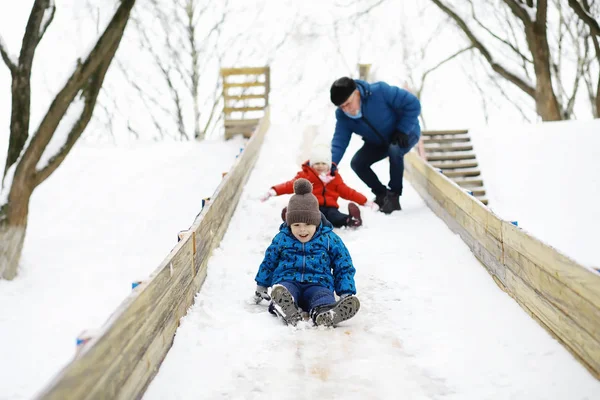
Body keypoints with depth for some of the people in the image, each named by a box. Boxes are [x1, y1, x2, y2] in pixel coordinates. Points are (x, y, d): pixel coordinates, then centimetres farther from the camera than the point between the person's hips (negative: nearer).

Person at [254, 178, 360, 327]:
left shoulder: (330, 239, 9)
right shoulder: (281, 239, 13)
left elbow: (344, 267, 13)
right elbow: (268, 263, 28)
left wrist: (347, 293, 3)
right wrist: (261, 287, 31)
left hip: (317, 284, -1)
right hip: (287, 281, 1)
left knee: (323, 297, -38)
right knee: (282, 291, -38)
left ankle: (324, 314, -73)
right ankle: (287, 310, -70)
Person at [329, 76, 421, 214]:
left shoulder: (380, 91, -36)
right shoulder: (342, 115, -18)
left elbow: (412, 103, -30)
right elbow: (339, 141, -23)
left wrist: (402, 131, -31)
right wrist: (332, 164, -40)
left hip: (405, 133, -6)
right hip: (379, 142, 6)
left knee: (394, 149, -37)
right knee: (357, 163, -10)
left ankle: (394, 196, -22)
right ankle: (382, 194, 10)